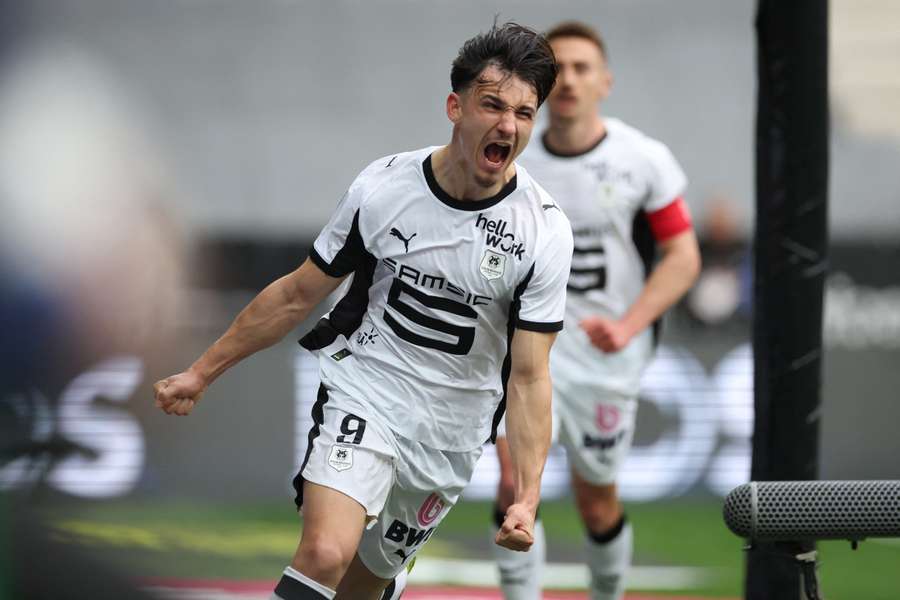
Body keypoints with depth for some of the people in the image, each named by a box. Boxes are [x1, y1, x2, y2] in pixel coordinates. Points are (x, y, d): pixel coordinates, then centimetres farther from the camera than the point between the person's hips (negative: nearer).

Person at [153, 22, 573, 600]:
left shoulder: (545, 230, -12)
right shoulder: (383, 188, -11)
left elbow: (529, 377, -9)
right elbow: (297, 295, 2)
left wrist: (527, 497, -20)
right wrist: (202, 373, 6)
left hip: (451, 432, 2)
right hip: (363, 392, -1)